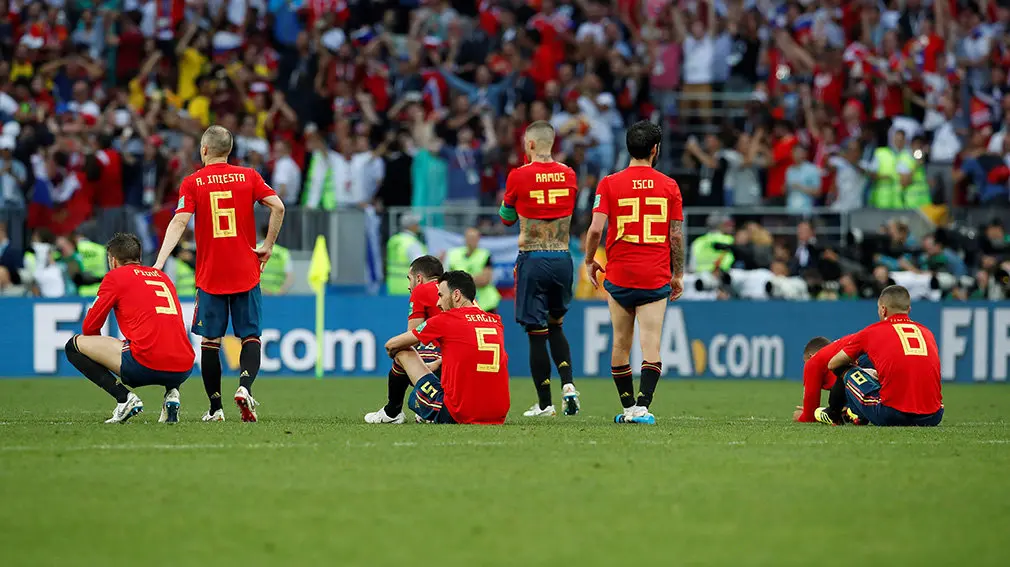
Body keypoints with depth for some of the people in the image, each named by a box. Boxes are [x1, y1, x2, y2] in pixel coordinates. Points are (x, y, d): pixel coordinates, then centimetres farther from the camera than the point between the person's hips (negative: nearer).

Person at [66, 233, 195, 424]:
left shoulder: (115, 276, 8)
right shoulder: (163, 276, 25)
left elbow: (90, 327, 11)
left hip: (147, 365, -6)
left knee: (74, 345, 10)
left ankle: (124, 398, -6)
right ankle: (171, 393, 11)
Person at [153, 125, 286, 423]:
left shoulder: (192, 183, -1)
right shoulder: (248, 177, 3)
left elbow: (179, 222, -12)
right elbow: (278, 207, -8)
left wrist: (159, 262, -19)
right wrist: (268, 246, 2)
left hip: (210, 275, -1)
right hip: (246, 273, 1)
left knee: (210, 340, 8)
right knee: (250, 335, 4)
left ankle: (215, 407, 8)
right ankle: (244, 386, -21)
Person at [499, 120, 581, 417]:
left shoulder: (519, 176, -8)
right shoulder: (568, 175, 3)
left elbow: (506, 218, 7)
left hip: (533, 260, -4)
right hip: (563, 259, 4)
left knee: (537, 332, 3)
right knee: (555, 326, 21)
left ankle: (544, 403, 6)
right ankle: (568, 384, 2)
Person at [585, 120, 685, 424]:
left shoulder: (609, 184, -3)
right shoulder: (668, 186, 0)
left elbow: (596, 229, -10)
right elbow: (676, 235, 1)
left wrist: (589, 261, 7)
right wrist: (678, 274, 11)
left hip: (619, 276, 0)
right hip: (656, 278, 0)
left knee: (621, 344, 12)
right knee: (651, 346, -4)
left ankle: (628, 407, 18)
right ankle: (642, 407, -18)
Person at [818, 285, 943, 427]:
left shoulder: (872, 331, 6)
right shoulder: (926, 332, 16)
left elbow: (832, 365, 19)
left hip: (891, 416, -4)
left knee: (847, 372, 20)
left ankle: (832, 415, 41)